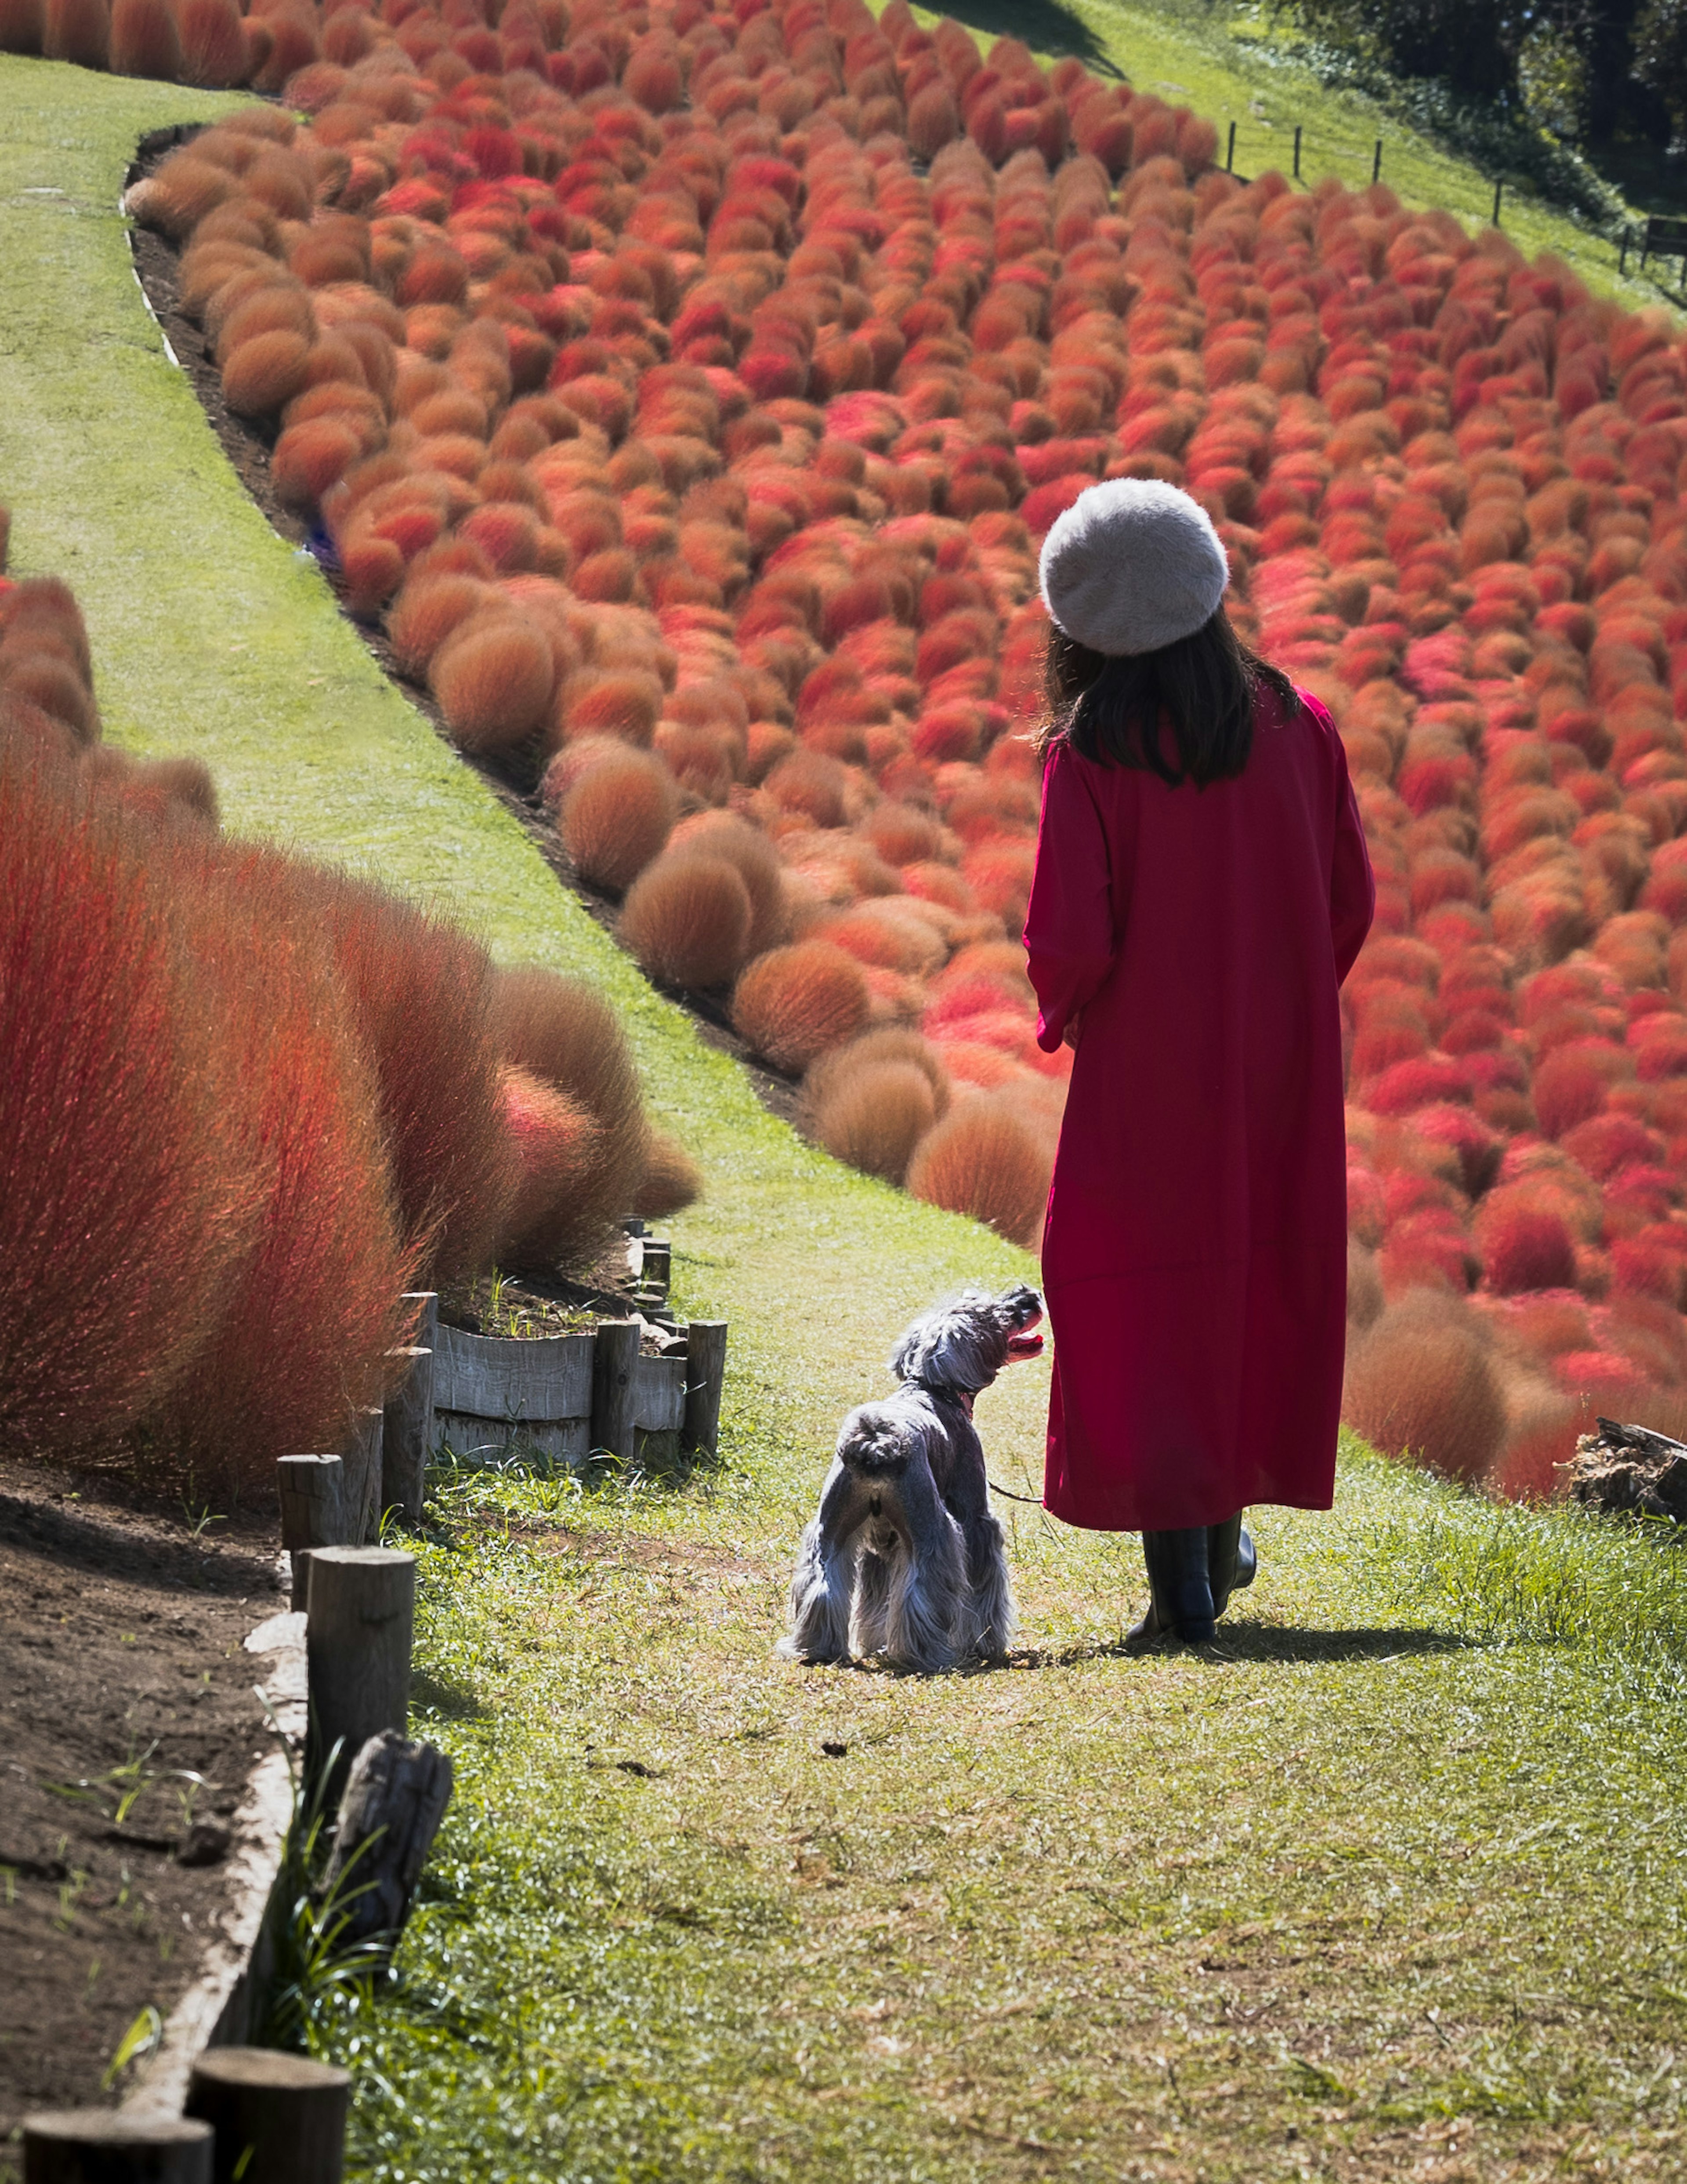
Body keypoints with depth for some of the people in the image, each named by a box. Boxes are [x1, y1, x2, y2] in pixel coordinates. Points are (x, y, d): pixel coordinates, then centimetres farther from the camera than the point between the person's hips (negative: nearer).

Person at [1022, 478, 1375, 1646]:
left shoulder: (1090, 755, -14)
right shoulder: (1297, 724, -2)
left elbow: (1068, 944, -18)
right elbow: (1353, 900, 2)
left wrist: (1062, 1012, 4)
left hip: (1144, 1076, -4)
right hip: (1281, 1069, 4)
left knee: (1146, 1315, 4)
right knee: (1259, 1286, 20)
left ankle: (1181, 1580, 1)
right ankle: (1223, 1536, 30)